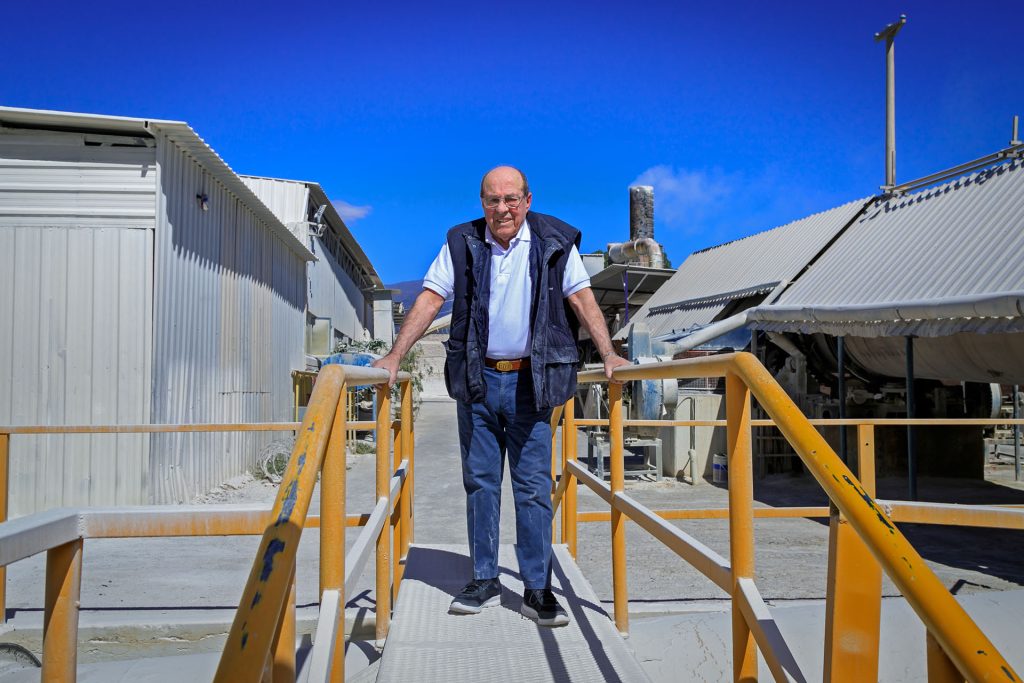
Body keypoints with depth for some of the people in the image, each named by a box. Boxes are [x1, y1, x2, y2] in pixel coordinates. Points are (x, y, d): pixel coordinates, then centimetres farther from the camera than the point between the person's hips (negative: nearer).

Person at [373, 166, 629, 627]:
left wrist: (607, 354, -12)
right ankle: (485, 581, 20)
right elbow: (431, 298, 0)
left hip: (531, 380, -2)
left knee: (534, 485, 0)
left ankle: (538, 590, 9)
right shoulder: (462, 242, 3)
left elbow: (580, 298, -1)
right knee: (480, 482, 8)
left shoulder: (554, 242, 0)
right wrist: (395, 356, -7)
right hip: (477, 380, 2)